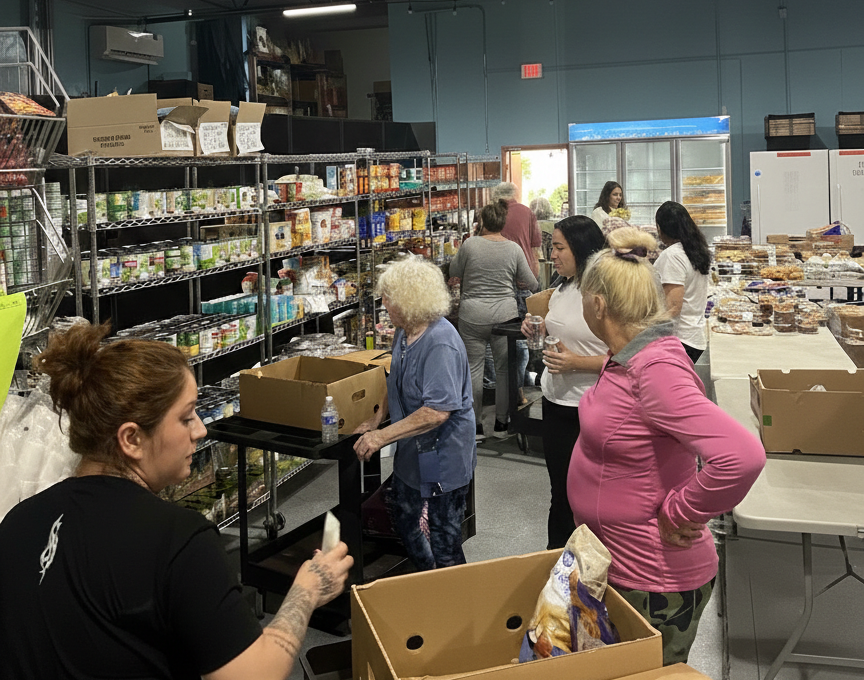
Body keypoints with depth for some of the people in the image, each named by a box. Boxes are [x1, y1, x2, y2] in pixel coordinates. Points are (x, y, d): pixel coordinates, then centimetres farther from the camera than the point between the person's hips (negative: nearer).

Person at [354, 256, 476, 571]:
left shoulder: (440, 343, -29)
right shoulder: (404, 332, 1)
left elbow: (437, 411, -34)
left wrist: (382, 436, -30)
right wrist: (378, 419, 9)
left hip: (442, 456, -10)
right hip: (412, 451, 10)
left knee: (444, 538, 4)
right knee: (402, 516, 26)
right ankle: (426, 577, 48)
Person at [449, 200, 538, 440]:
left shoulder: (470, 244, -6)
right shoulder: (514, 249, -1)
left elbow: (454, 271, 9)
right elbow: (531, 283, 8)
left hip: (473, 314, -1)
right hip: (504, 313, 1)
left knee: (474, 366, 7)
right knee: (504, 367, 10)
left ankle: (474, 425, 11)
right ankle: (501, 423, 18)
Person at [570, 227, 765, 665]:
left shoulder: (656, 369, -28)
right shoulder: (629, 357, 0)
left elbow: (742, 456, -38)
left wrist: (679, 514, -26)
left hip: (654, 581, -9)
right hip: (622, 565, 9)